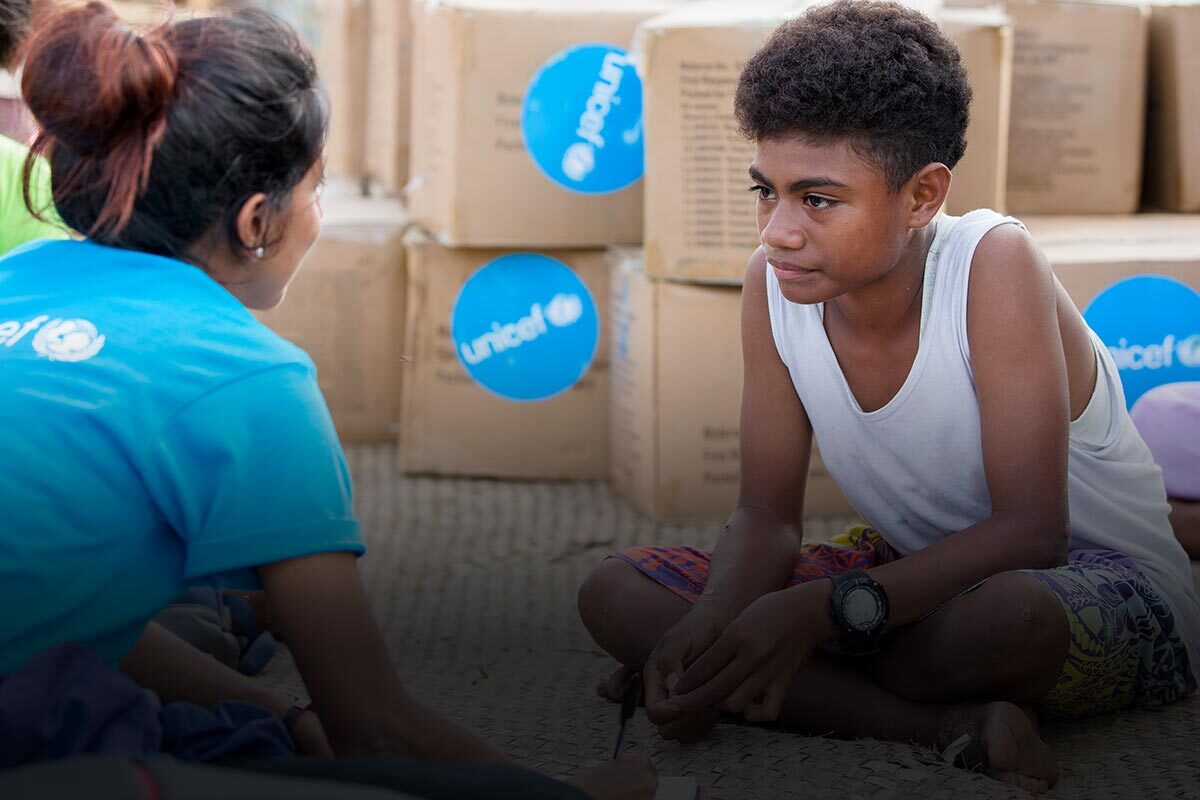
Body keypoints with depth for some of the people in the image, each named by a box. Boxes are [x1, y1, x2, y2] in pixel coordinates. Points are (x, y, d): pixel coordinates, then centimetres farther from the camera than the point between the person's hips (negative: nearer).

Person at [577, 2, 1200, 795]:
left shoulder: (994, 263, -24)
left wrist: (817, 612, -38)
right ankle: (945, 723, -23)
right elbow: (766, 517, -3)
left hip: (1110, 584, -7)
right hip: (919, 574, 7)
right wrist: (711, 625, -26)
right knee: (614, 593, -12)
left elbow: (1030, 532, -28)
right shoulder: (774, 286, -9)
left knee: (1006, 616, -45)